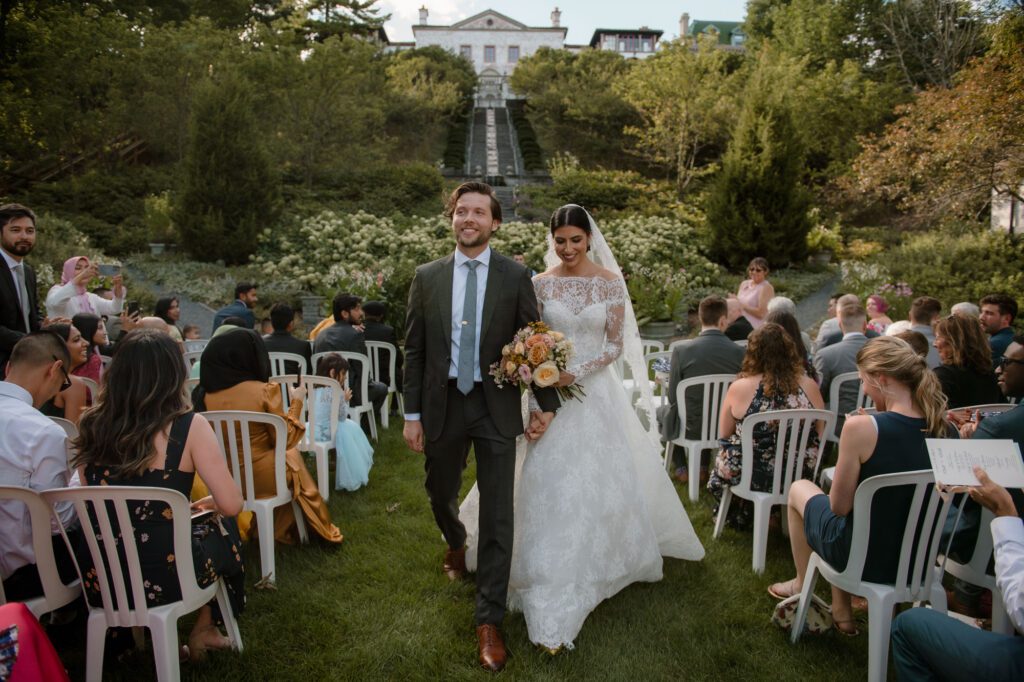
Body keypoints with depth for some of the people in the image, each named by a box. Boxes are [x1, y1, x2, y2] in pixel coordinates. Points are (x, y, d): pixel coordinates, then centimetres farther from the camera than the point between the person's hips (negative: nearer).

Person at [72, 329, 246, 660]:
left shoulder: (91, 426, -4)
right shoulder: (188, 426, -16)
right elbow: (231, 505, -15)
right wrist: (207, 503, 8)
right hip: (165, 576, -4)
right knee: (222, 528, 26)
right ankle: (203, 630, 35)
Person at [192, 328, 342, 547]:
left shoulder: (205, 393, -9)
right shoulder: (264, 390, -20)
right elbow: (285, 439, -11)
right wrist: (296, 403, 1)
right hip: (263, 478, -4)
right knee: (291, 455, 28)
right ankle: (283, 529, 42)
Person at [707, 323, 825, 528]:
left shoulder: (739, 388, -15)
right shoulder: (809, 386, -9)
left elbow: (724, 435, -1)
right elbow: (819, 436, 4)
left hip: (751, 477, -3)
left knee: (717, 474, 31)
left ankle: (739, 515, 37)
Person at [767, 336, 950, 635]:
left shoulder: (861, 427, -26)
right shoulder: (938, 427, -7)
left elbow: (839, 506, -16)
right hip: (917, 560, 5)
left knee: (799, 488, 22)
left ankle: (802, 586, 39)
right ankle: (841, 610, 33)